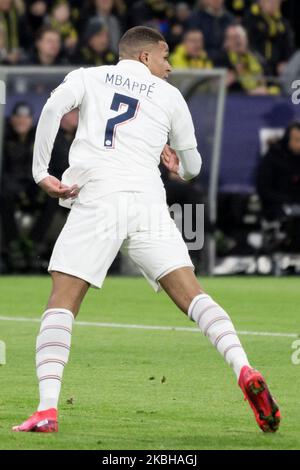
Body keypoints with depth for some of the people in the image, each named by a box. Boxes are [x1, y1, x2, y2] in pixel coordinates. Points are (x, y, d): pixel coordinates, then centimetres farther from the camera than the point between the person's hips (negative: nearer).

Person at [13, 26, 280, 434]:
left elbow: (53, 108, -4)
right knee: (191, 293, 0)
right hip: (147, 199, 1)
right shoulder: (169, 95, 20)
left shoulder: (87, 77, 18)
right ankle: (245, 371, -20)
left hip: (96, 197, -1)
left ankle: (47, 409, -14)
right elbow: (192, 168, 27)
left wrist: (41, 173, -1)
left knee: (61, 304, 1)